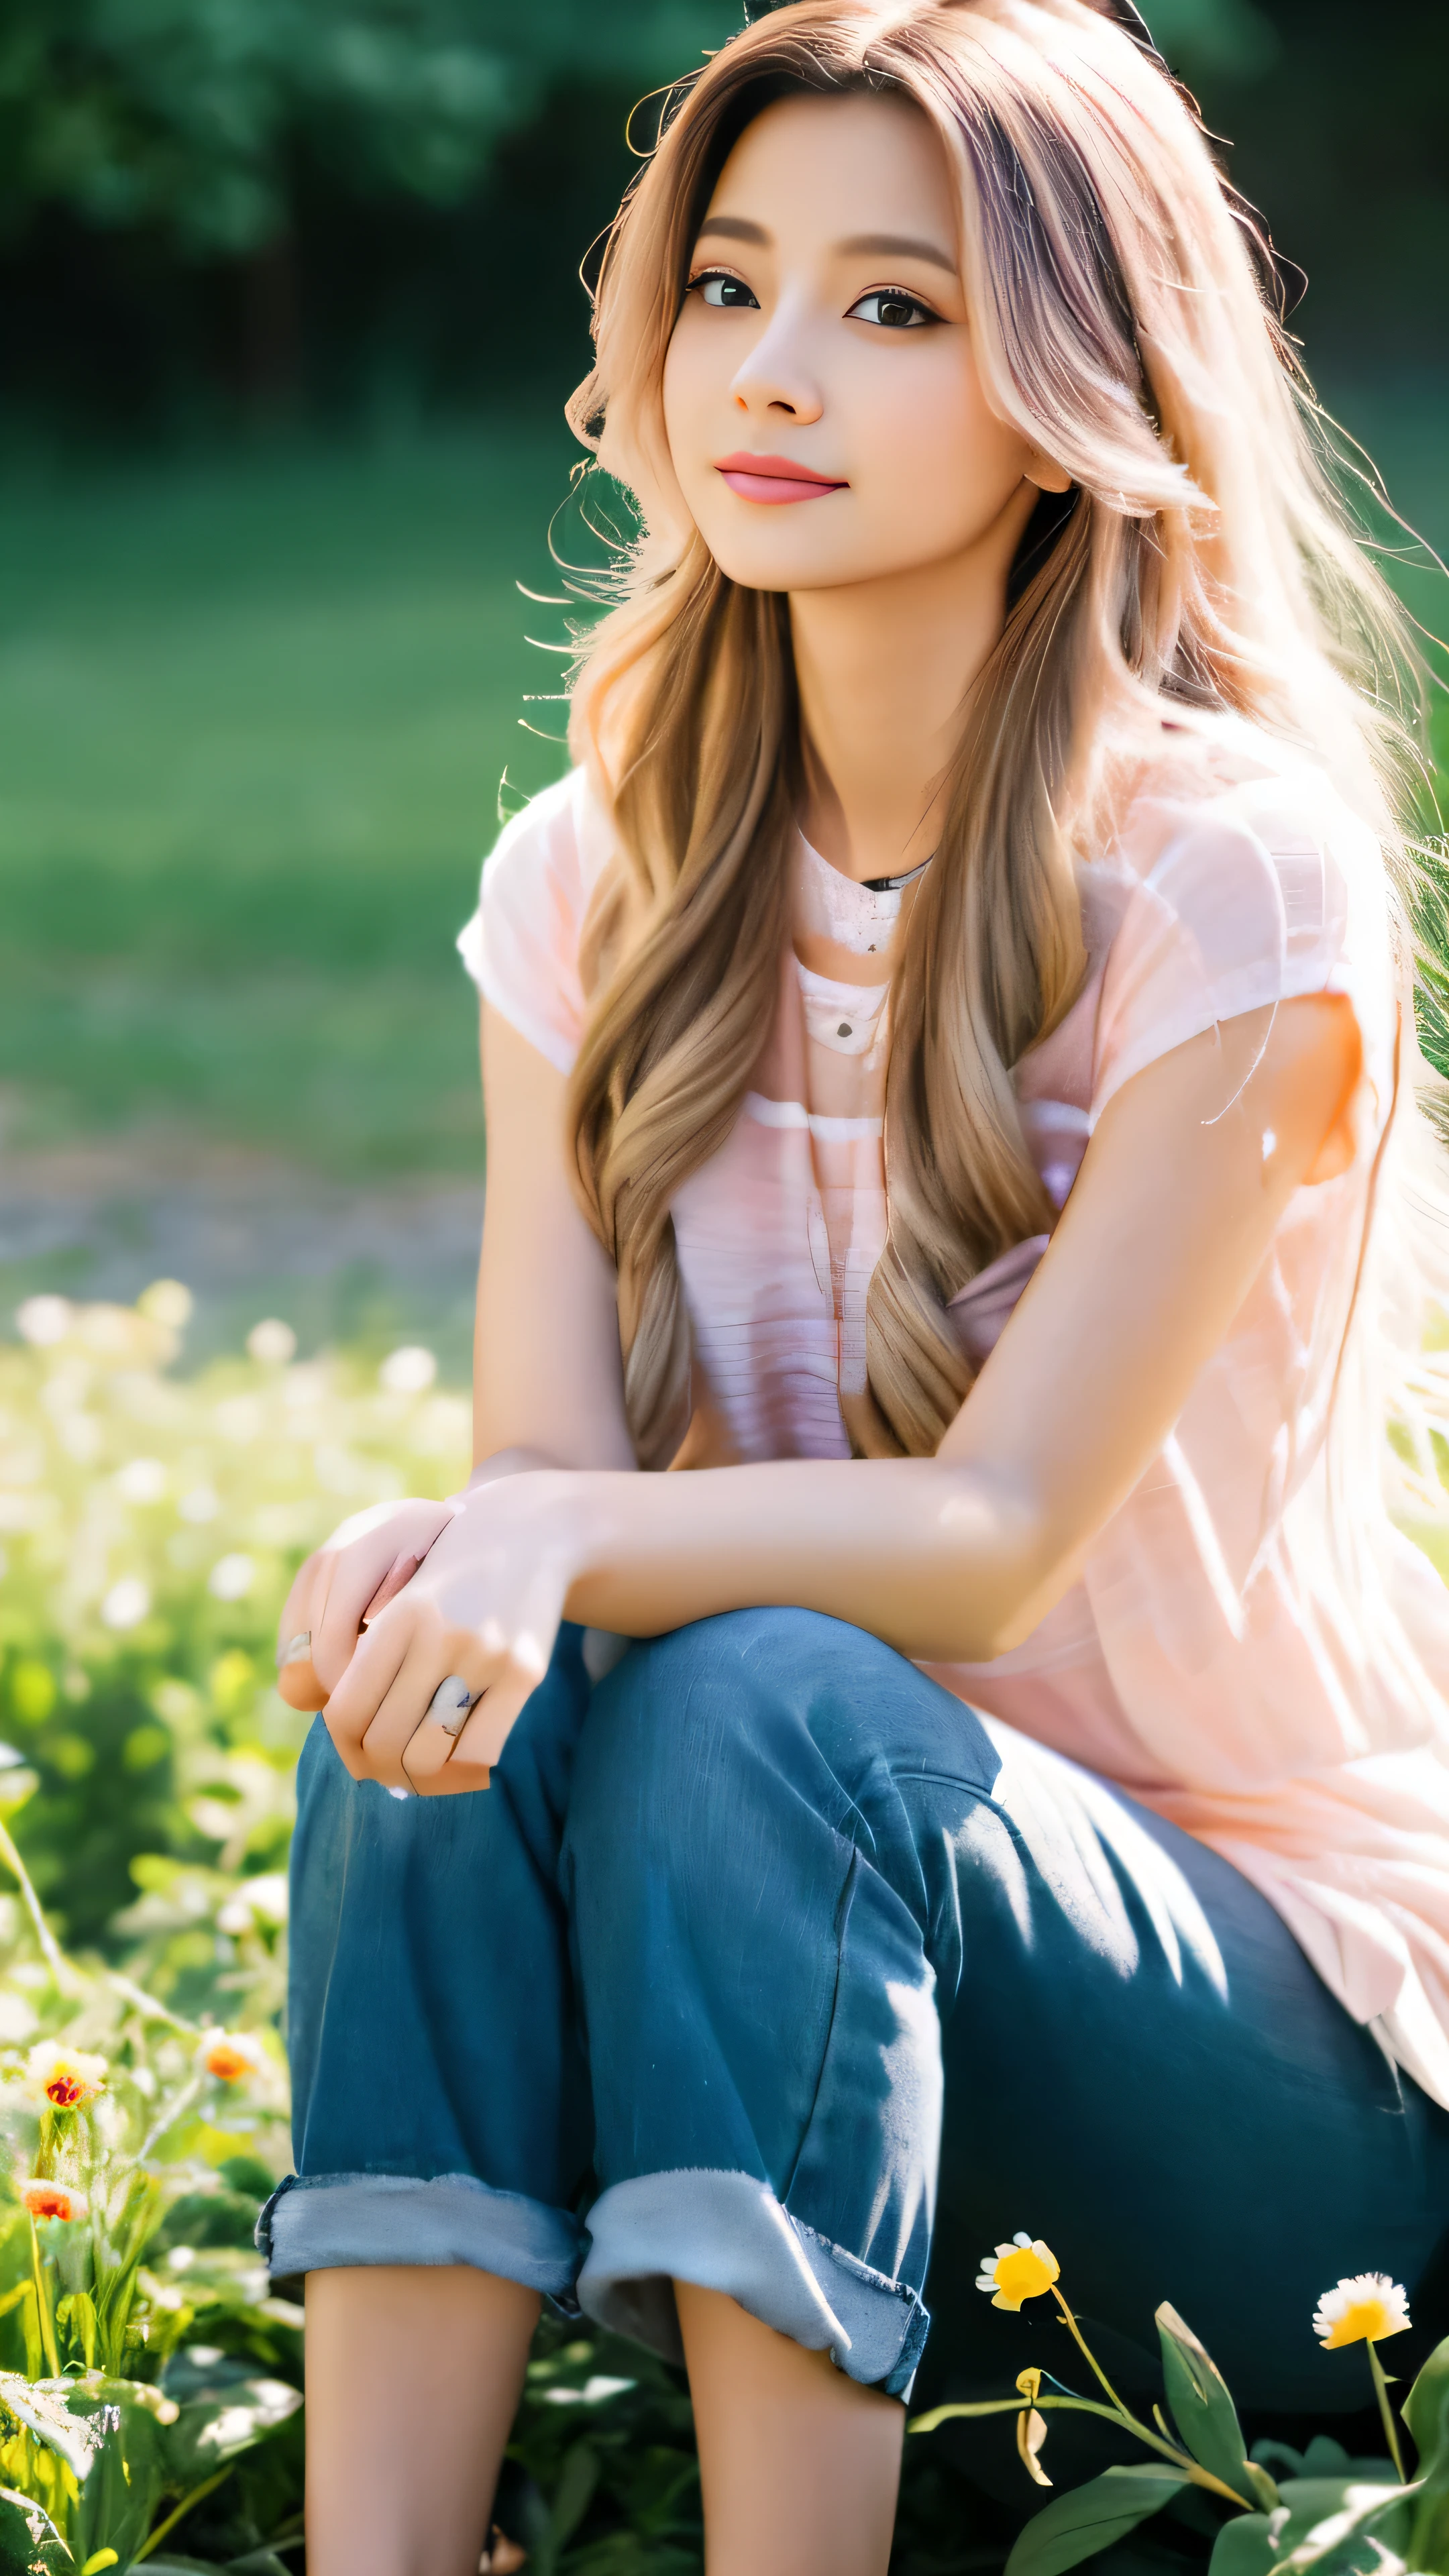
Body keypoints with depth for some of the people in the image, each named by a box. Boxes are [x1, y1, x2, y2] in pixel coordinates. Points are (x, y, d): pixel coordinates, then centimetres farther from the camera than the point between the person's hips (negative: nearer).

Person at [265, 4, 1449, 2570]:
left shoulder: (1227, 870, -13)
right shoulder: (595, 886, 4)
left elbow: (996, 1535, -20)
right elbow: (551, 1459, -6)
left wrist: (578, 1546, -38)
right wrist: (437, 1560, -30)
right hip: (813, 2023, 4)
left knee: (754, 1705, -32)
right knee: (446, 1695, -25)